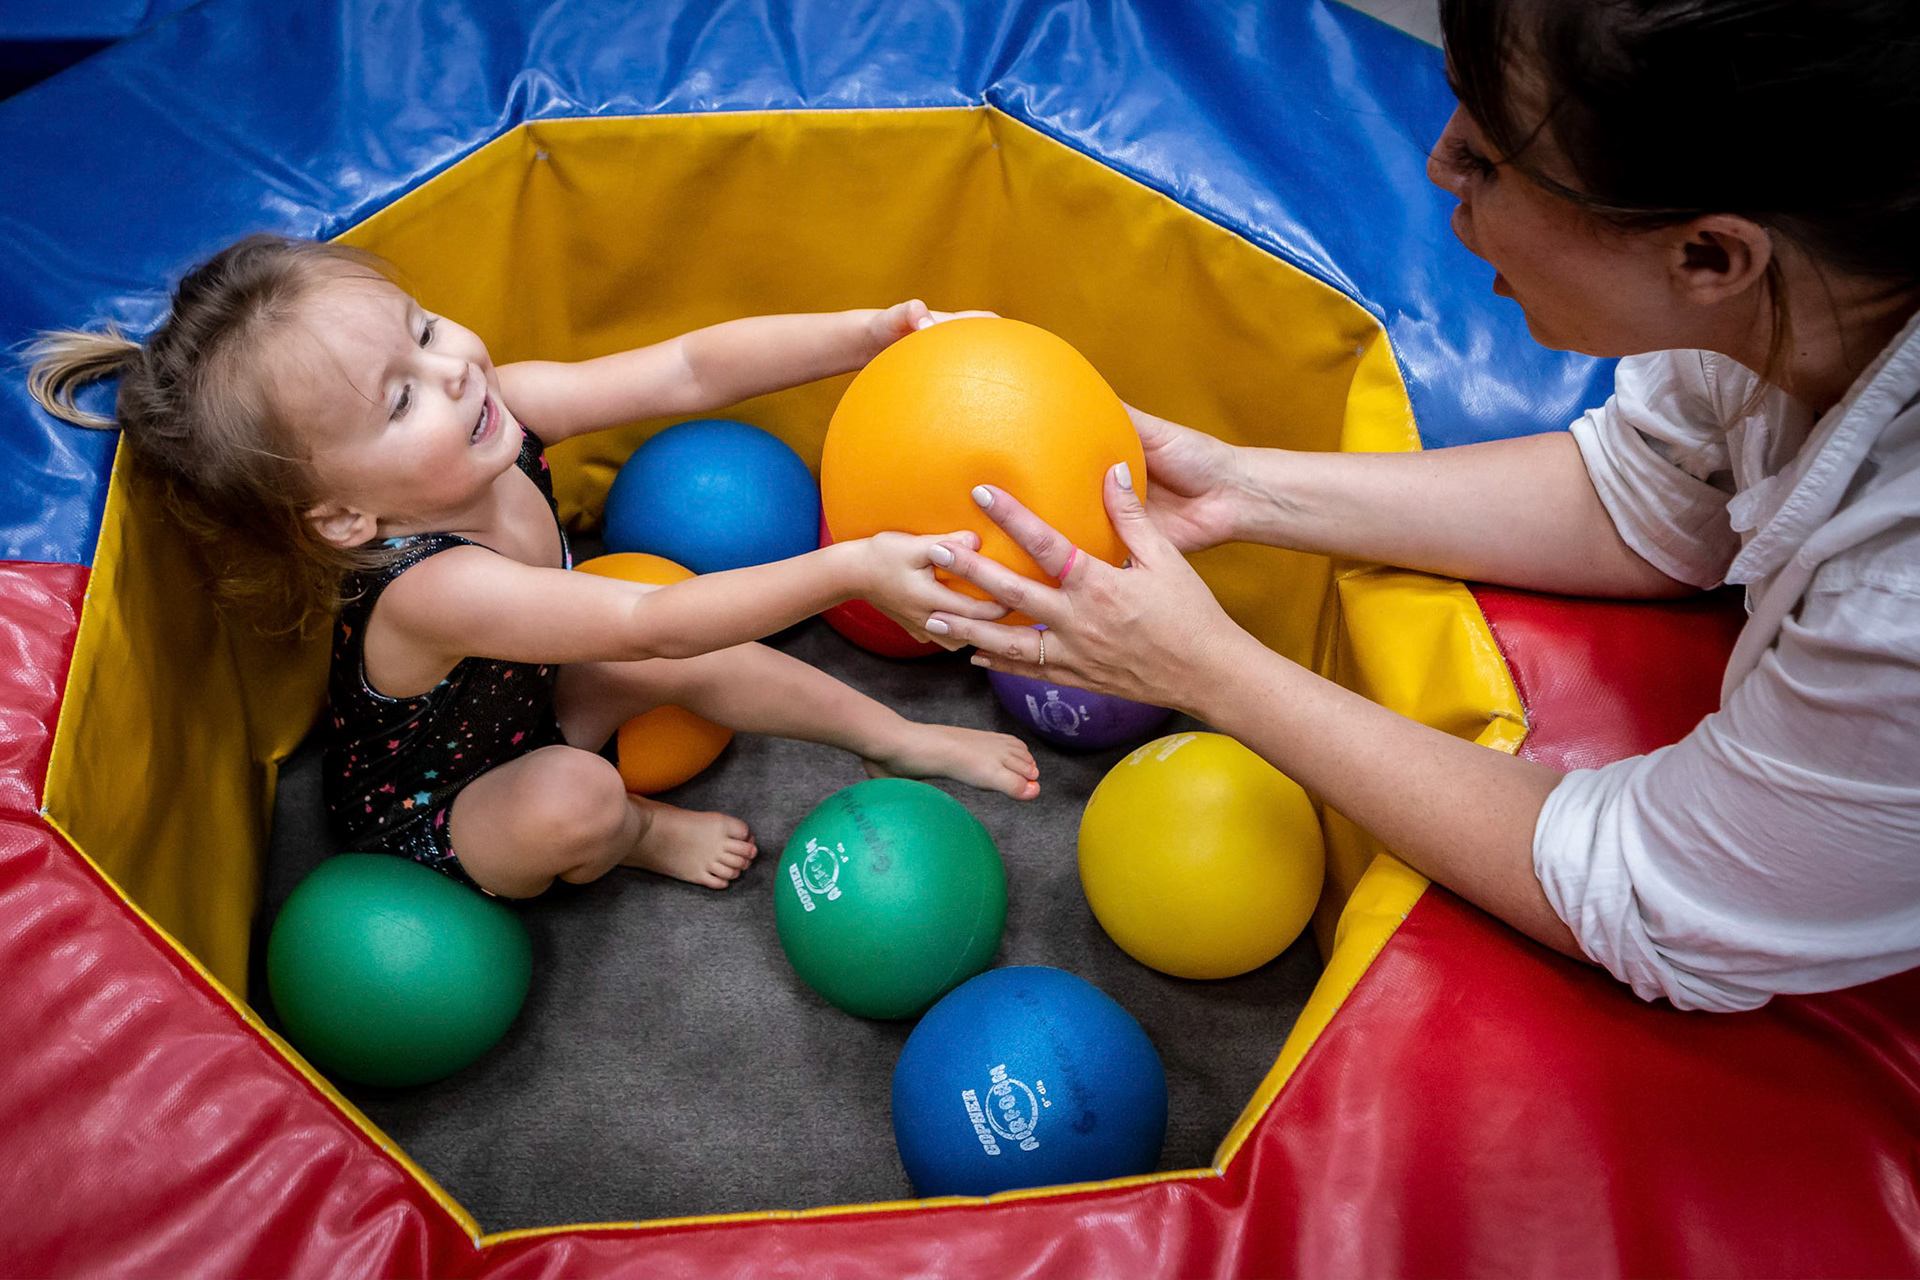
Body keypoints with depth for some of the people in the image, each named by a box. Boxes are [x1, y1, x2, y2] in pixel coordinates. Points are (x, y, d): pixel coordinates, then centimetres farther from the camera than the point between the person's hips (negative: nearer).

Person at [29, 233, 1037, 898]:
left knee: (699, 664, -2)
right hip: (419, 817, -7)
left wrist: (870, 332, -32)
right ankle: (639, 837, 6)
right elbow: (655, 622, -46)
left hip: (516, 706, 7)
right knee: (575, 802, -31)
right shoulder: (431, 591, -45)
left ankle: (901, 739, 16)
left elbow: (690, 371, -24)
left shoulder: (496, 406, -24)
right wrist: (851, 568, -50)